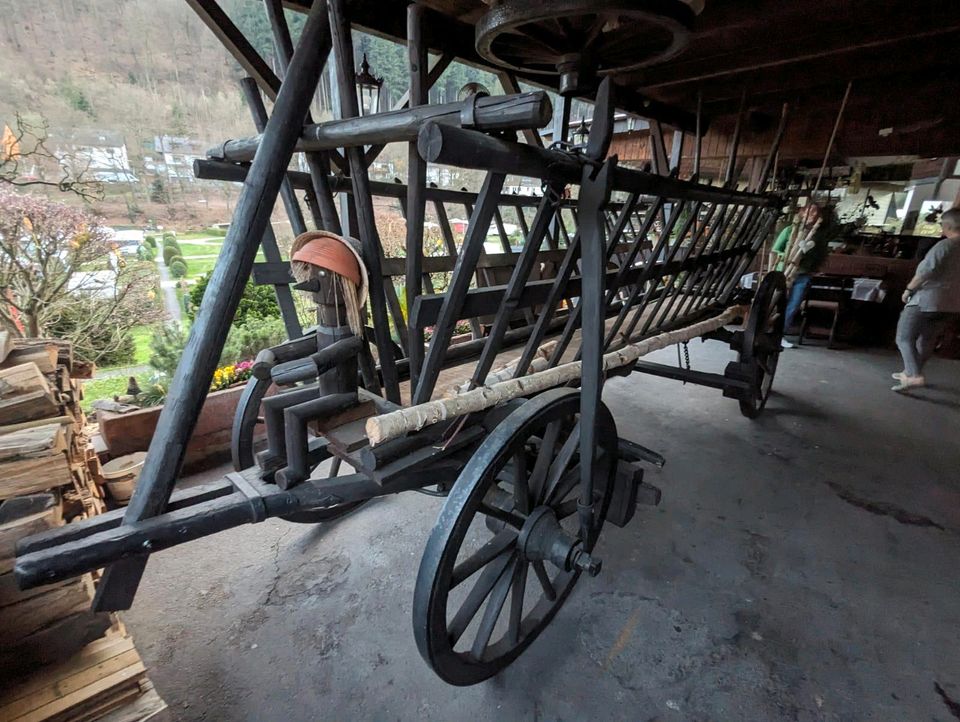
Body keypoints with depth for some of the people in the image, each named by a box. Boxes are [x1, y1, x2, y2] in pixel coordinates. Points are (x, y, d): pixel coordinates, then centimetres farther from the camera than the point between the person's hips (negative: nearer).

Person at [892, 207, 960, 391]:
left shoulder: (945, 245, -14)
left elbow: (926, 270, -21)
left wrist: (909, 289, -10)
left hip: (927, 299, -8)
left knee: (904, 337, -4)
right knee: (927, 339, 18)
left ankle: (914, 376, -17)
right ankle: (911, 372, 28)